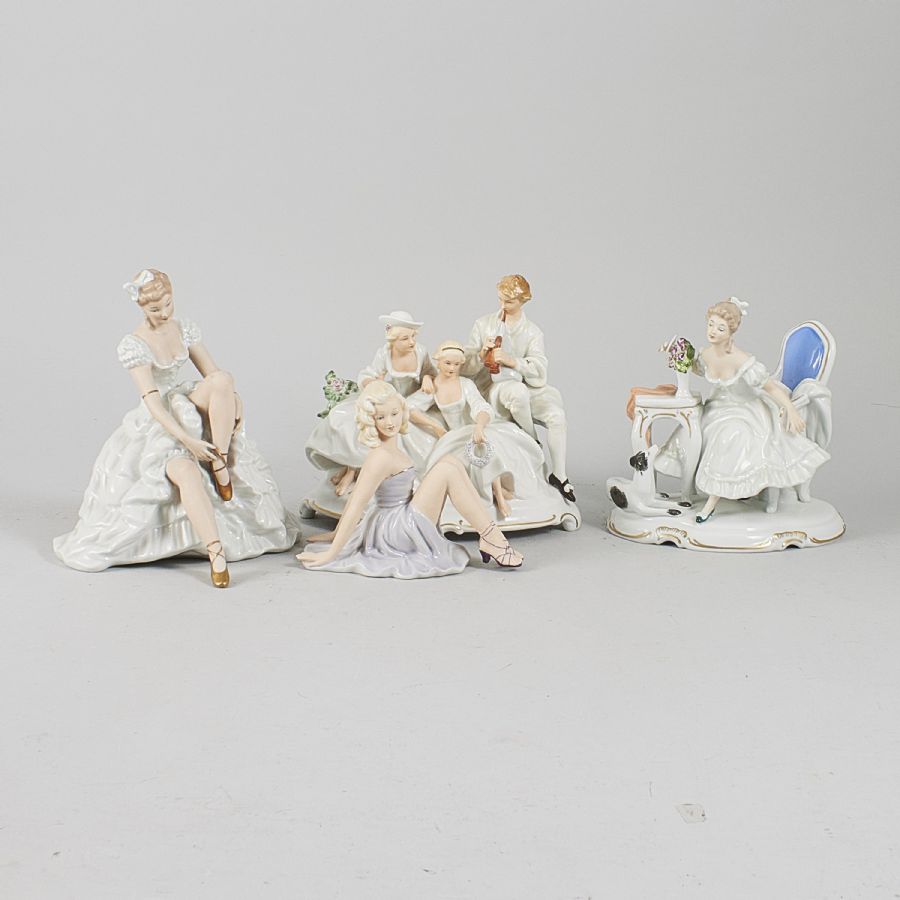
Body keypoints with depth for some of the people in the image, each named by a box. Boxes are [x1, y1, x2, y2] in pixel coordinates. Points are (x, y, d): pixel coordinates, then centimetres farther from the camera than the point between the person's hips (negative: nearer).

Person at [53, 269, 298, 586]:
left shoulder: (184, 328, 3)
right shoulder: (132, 345, -15)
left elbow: (213, 375, 6)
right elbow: (152, 401, -22)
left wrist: (232, 407, -13)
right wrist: (186, 439, -32)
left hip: (188, 408, 6)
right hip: (158, 423, -5)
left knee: (224, 380, -27)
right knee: (186, 471, -36)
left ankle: (221, 463, -21)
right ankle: (216, 552, -36)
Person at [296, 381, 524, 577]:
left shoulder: (390, 449, 8)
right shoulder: (382, 457, -19)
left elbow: (356, 495, 14)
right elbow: (356, 506, -19)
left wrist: (336, 533, 19)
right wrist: (330, 554, -16)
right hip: (397, 530, -9)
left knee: (452, 462, 3)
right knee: (446, 470, -16)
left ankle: (488, 533, -3)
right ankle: (489, 536, -12)